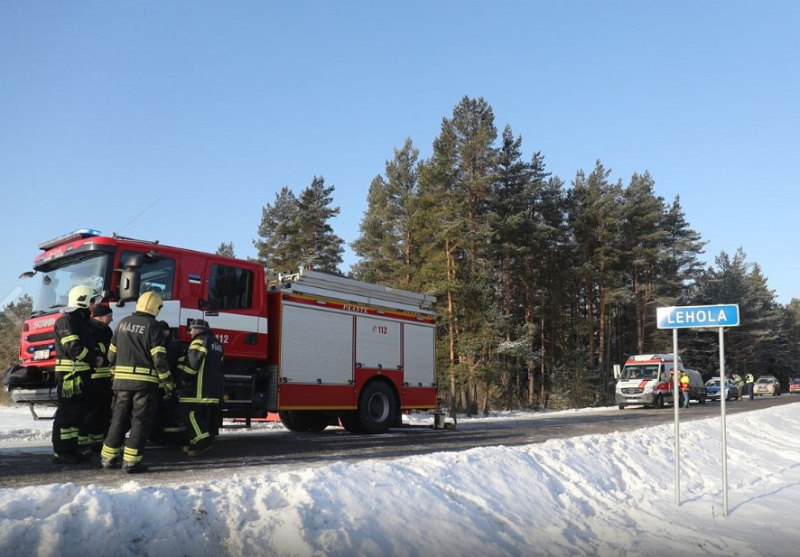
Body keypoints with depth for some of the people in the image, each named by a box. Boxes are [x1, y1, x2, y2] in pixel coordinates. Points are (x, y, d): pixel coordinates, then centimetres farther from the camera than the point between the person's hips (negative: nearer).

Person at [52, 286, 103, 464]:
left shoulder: (83, 321, 19)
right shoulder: (66, 321, -12)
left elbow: (89, 344, 25)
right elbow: (74, 347, -22)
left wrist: (97, 356, 5)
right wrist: (94, 359, -11)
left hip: (82, 373, 10)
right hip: (69, 373, -10)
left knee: (79, 411, 14)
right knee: (67, 412, -7)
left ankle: (72, 449, 21)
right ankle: (61, 452, -3)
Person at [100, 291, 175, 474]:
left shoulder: (123, 323, 10)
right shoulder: (153, 326, -8)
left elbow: (112, 354, 15)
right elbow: (159, 358, -12)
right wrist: (168, 383, -5)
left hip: (122, 380, 6)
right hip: (145, 381, -6)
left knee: (119, 418, 16)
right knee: (141, 421, 1)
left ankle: (108, 458, 21)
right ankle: (131, 462, 0)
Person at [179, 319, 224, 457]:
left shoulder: (200, 340, -8)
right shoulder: (216, 343, 22)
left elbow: (192, 362, -18)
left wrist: (184, 378, -8)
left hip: (199, 388, -10)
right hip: (214, 388, 10)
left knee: (190, 412, -8)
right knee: (205, 415, 12)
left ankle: (203, 441, -15)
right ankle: (201, 442, 16)